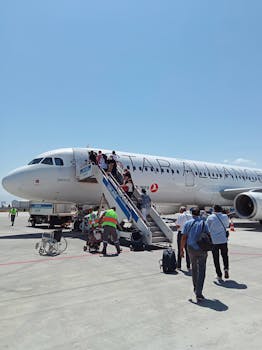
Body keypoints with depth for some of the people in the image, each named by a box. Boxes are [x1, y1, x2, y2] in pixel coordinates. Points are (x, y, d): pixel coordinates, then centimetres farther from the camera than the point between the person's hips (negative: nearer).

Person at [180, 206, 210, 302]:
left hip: (191, 249, 2)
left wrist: (181, 249, 4)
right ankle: (198, 294, -5)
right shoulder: (204, 223, -3)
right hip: (202, 249, -2)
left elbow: (184, 238, -4)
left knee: (194, 268, 21)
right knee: (201, 271, 1)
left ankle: (196, 288, 34)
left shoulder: (187, 223, -2)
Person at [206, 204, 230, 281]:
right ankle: (226, 268, -1)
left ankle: (219, 275, 13)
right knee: (225, 256, 20)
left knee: (216, 259, 9)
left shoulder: (210, 217, -7)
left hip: (214, 241, -1)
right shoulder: (225, 216, -1)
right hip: (223, 240, 2)